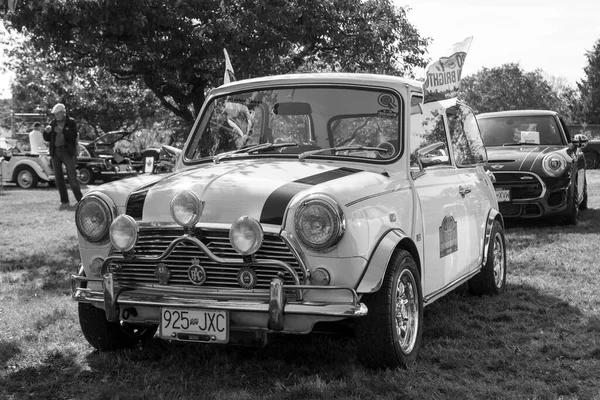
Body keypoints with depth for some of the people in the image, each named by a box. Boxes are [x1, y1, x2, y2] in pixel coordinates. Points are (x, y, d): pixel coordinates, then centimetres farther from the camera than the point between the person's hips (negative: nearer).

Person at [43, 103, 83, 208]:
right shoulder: (53, 123, 12)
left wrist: (62, 131, -23)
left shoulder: (71, 122, 2)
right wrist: (47, 131, -7)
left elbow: (73, 136, -11)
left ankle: (80, 200, 2)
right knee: (58, 178, 4)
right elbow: (47, 139, 13)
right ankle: (64, 201, 10)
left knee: (72, 177, -5)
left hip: (67, 152, -4)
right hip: (55, 152, 4)